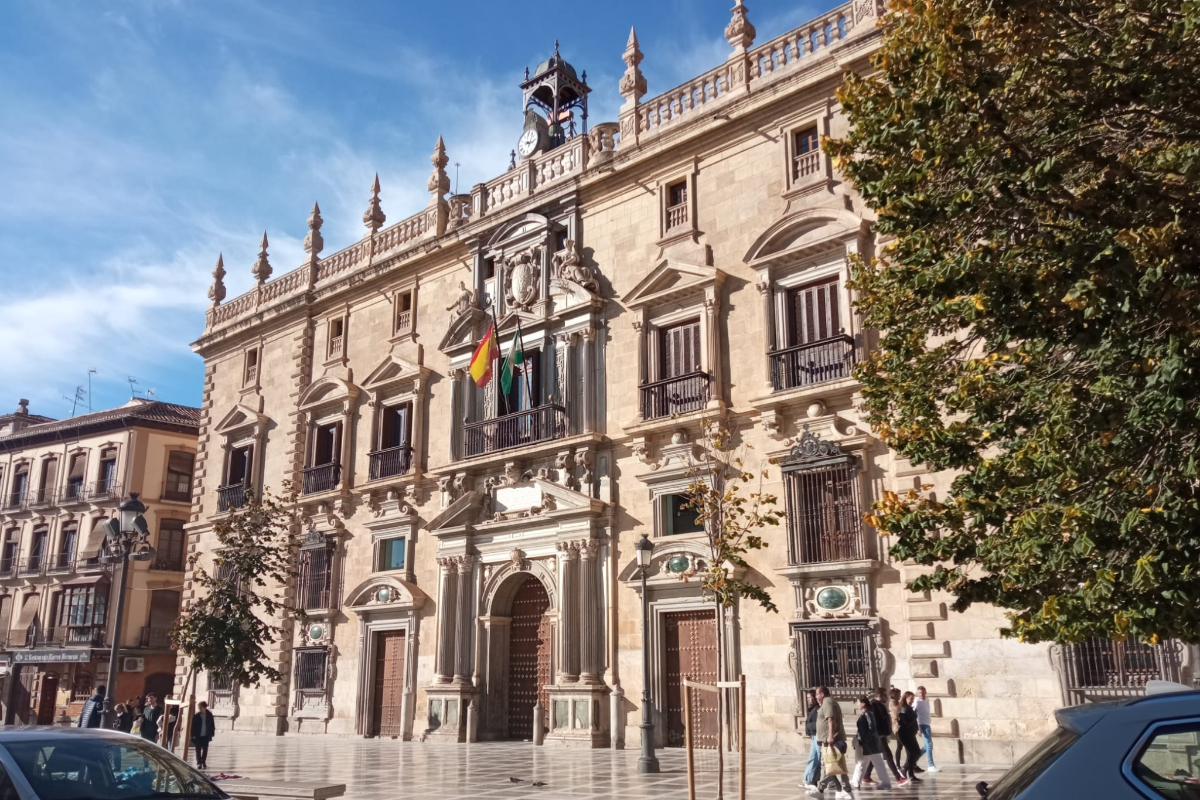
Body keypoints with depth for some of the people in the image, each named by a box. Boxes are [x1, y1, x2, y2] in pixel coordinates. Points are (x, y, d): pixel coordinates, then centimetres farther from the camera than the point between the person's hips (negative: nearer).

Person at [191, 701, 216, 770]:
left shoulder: (209, 715, -3)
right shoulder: (197, 715, -8)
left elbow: (212, 725, 5)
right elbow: (193, 725, -6)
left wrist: (211, 733, 2)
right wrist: (193, 735, -11)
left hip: (206, 736, 2)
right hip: (198, 736, -2)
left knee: (205, 749, 8)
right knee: (198, 749, 1)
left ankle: (203, 762, 20)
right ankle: (199, 763, 7)